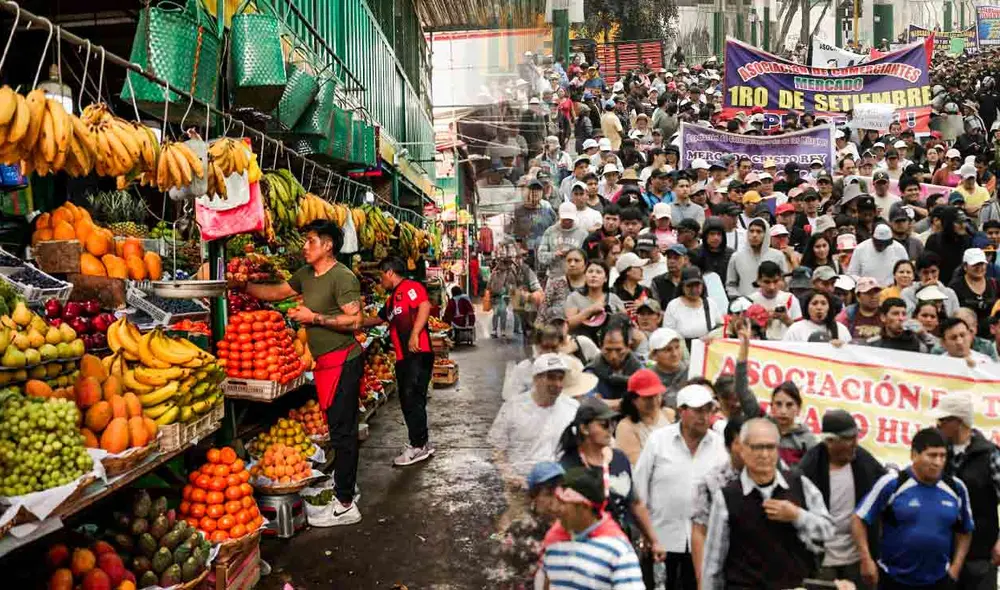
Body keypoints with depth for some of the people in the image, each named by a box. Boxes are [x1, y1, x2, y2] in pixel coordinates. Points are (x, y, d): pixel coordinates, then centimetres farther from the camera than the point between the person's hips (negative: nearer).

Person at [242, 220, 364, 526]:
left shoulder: (342, 277, -16)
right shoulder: (306, 274, 13)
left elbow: (354, 320, -21)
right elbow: (277, 292, 23)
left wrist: (315, 318, -18)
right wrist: (242, 286, 14)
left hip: (342, 360, -9)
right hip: (325, 361, 9)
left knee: (341, 429, -6)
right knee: (340, 426, 18)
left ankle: (345, 505, 0)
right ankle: (345, 483, 31)